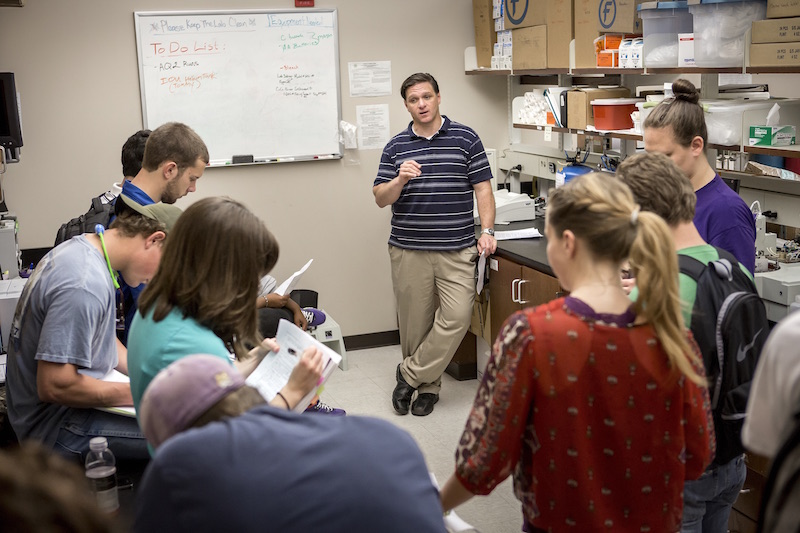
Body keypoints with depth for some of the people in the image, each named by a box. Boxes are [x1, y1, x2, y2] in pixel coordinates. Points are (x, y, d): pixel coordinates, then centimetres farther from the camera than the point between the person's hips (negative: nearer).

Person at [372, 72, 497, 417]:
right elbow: (380, 199, 5)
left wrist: (487, 231, -9)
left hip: (457, 249, -1)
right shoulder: (396, 146, 7)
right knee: (415, 322, 6)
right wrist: (400, 180, -16)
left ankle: (409, 375, 6)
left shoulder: (465, 139, 4)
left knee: (457, 317, -11)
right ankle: (428, 386, 23)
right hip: (409, 250, 1)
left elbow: (482, 188, 3)